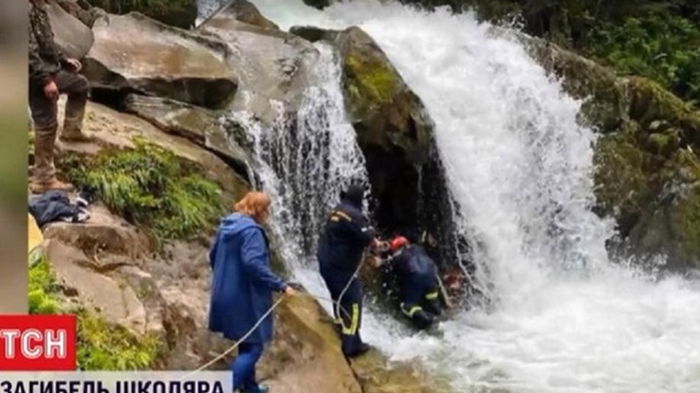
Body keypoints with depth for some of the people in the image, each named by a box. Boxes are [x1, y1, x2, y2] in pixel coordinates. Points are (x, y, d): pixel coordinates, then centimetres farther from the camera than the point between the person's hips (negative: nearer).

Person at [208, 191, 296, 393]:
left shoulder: (226, 226, 9)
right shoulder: (251, 230, -19)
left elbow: (213, 257, 18)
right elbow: (254, 264, -30)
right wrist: (281, 286, -25)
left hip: (226, 294, 10)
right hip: (245, 298, -10)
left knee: (247, 343, 22)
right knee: (253, 346, -2)